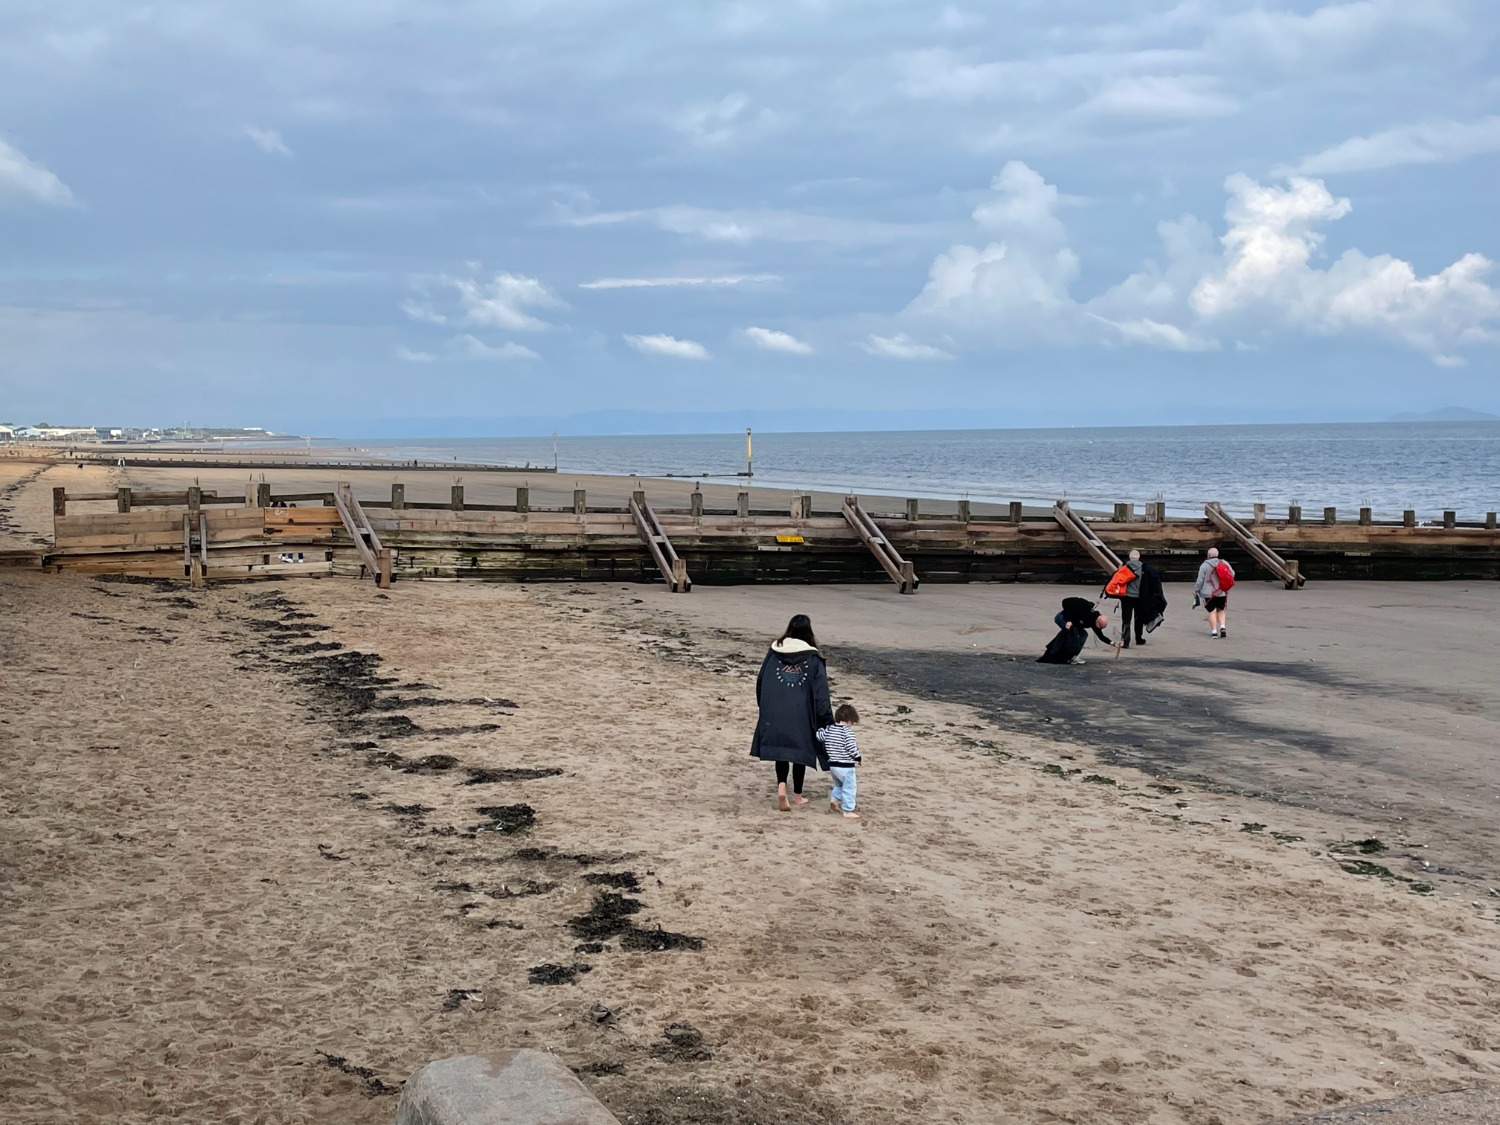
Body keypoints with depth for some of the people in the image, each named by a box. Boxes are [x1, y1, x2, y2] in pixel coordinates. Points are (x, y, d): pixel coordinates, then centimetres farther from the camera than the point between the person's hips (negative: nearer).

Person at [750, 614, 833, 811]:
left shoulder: (774, 652, -1)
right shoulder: (813, 659, -9)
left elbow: (760, 682, 8)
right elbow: (820, 694, -9)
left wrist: (765, 708, 21)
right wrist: (827, 721, -4)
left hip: (775, 714, 2)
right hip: (801, 715, -2)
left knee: (781, 751, 12)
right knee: (800, 751, 13)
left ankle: (781, 788, -9)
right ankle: (797, 795, 22)